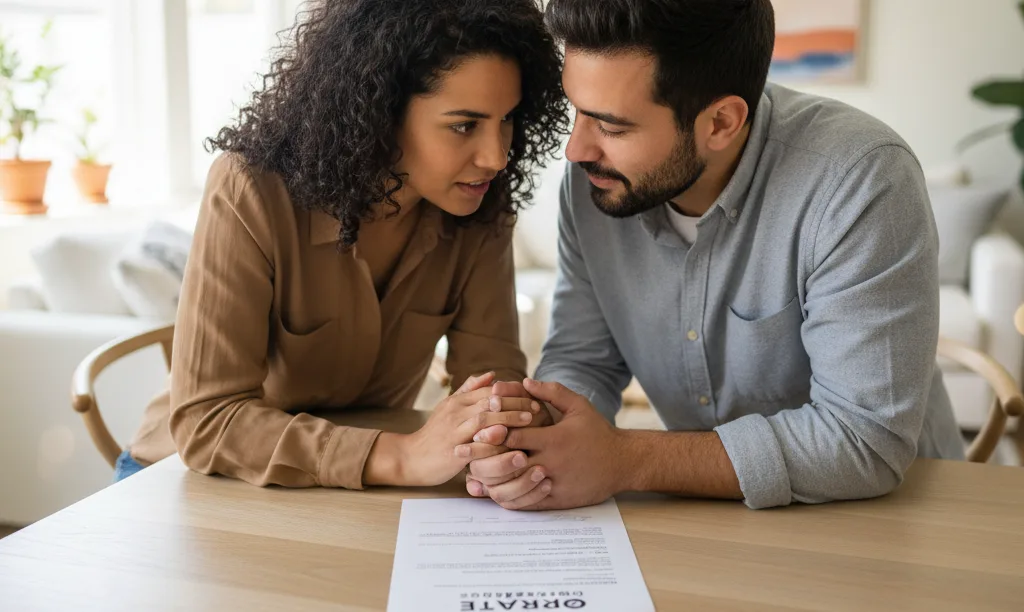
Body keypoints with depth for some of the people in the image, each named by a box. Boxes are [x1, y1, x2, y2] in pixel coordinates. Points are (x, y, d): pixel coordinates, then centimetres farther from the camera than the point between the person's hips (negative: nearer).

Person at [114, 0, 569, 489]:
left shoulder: (480, 209, -13)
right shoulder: (249, 194, -26)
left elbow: (493, 370, -14)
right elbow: (204, 420, -29)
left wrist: (504, 434, -38)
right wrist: (403, 456, -41)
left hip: (357, 494, 2)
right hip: (206, 479, -1)